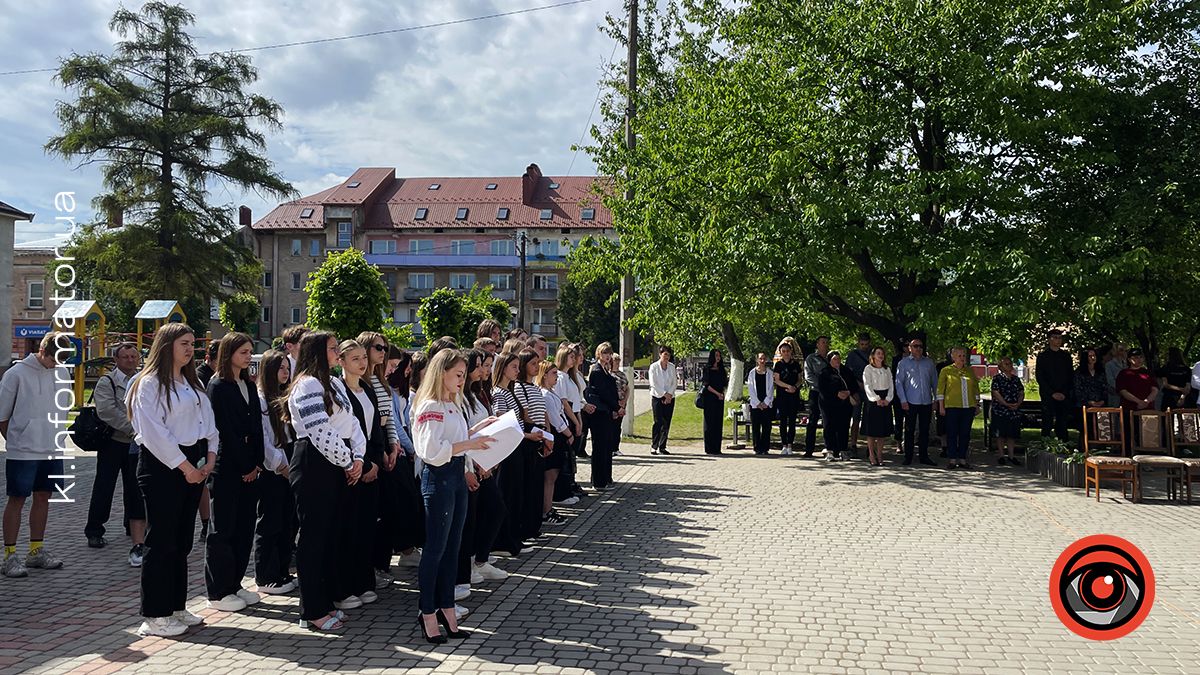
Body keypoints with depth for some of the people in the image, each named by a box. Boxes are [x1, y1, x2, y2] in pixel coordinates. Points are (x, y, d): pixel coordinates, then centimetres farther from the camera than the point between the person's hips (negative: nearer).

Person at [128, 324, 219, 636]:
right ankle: (154, 616, 3)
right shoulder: (150, 384, -8)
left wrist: (210, 457, 0)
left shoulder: (193, 383, 17)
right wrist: (185, 466, -15)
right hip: (162, 466, -8)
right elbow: (154, 432, -16)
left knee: (182, 542, 13)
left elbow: (208, 422, 16)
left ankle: (175, 607, 22)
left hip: (193, 466, 8)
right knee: (161, 541, -4)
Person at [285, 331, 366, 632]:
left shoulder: (335, 384, 16)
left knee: (331, 534, 12)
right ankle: (312, 612, 4)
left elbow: (352, 422, 13)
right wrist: (348, 463, -11)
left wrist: (358, 457, -2)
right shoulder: (307, 385, -12)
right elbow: (321, 433, -19)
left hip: (336, 466, 9)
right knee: (313, 536, -3)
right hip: (313, 465, -9)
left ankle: (325, 602, 22)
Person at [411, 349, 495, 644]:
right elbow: (432, 451, -22)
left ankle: (446, 608, 20)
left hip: (457, 475, 9)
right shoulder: (430, 407, -14)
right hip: (438, 477, -9)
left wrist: (478, 428, 9)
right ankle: (428, 613, 9)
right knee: (436, 548, -2)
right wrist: (470, 443, -22)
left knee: (452, 545, 12)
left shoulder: (453, 405, 15)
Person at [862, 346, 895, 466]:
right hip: (873, 401, -4)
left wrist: (888, 399, -7)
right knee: (871, 430, -3)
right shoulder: (868, 369, 1)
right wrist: (877, 399, -16)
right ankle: (871, 456, 3)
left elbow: (891, 385, 9)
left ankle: (879, 455, 10)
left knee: (883, 430, 3)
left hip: (885, 401, 4)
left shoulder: (887, 369, 14)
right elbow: (867, 386, -7)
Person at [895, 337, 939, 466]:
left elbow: (935, 382, 15)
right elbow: (899, 382, 0)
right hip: (910, 402, -3)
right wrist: (903, 400, -7)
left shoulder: (929, 362, 12)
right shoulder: (904, 362, 4)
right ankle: (908, 457, 8)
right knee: (909, 430, 2)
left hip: (926, 402, 3)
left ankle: (924, 456, 15)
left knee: (924, 430, 7)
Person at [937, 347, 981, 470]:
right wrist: (941, 406, -5)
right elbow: (940, 389, 1)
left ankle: (962, 459, 11)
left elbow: (976, 389, 17)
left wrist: (977, 405, 13)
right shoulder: (946, 371, 3)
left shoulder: (970, 371, 14)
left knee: (965, 433, 5)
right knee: (952, 433, -1)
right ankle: (952, 459, 4)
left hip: (969, 407, 3)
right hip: (952, 406, -3)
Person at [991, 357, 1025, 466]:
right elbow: (996, 393, -10)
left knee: (1012, 434, 6)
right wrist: (1007, 404, -18)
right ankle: (1001, 456, 4)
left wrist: (1018, 404, -7)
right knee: (1001, 434, -1)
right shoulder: (997, 378, -2)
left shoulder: (1016, 379, 14)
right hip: (1000, 411, -5)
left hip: (1015, 411, 5)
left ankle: (1011, 456, 12)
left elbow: (1021, 393, 12)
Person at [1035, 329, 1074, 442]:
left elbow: (1071, 376, 13)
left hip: (1064, 397, 3)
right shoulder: (1043, 356, 4)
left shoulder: (1066, 356, 14)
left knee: (1063, 424, 1)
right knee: (1047, 424, -7)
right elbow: (1040, 377, -1)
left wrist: (1065, 393, -1)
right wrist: (1052, 393, -9)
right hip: (1048, 396, -3)